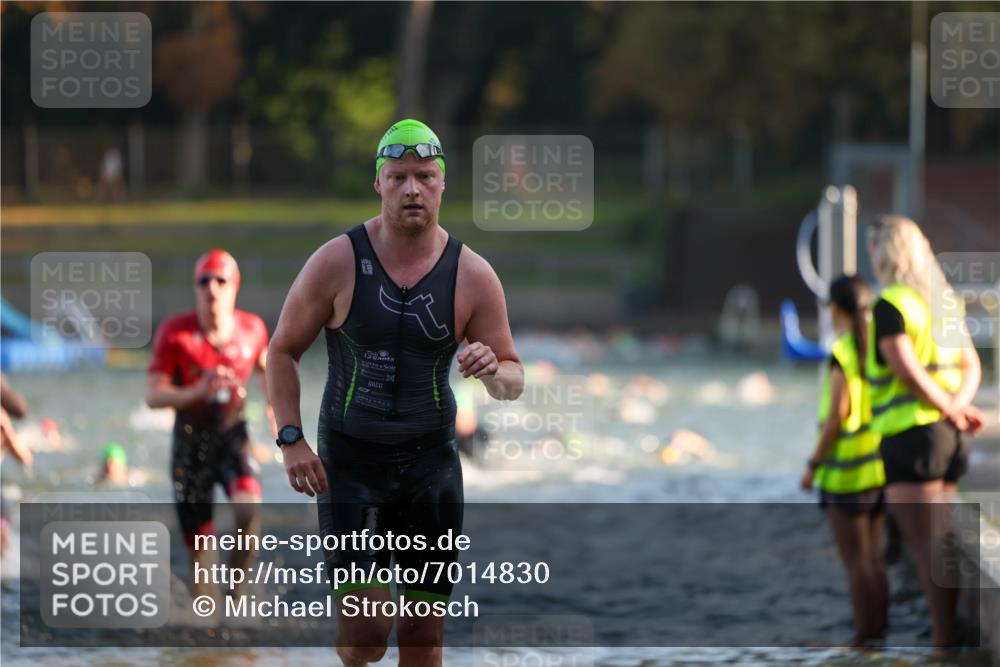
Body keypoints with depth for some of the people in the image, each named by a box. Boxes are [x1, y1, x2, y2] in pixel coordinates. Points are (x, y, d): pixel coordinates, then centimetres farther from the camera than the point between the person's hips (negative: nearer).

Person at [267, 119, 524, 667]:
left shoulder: (473, 276, -4)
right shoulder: (337, 262, -8)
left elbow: (513, 379, 3)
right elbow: (283, 350, 2)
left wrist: (492, 371, -22)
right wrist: (291, 439, -9)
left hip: (431, 462, 2)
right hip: (348, 462, -2)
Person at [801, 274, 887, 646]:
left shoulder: (842, 354, -15)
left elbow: (837, 416, -17)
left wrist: (813, 465, -9)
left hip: (846, 472, -7)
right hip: (879, 467, 7)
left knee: (855, 560, -2)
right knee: (872, 557, 14)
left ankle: (864, 638, -2)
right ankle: (880, 632, 14)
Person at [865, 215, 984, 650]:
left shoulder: (891, 304, -11)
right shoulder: (942, 301, 16)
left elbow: (905, 367, -22)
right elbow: (971, 365, 12)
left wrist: (950, 409, -13)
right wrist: (957, 404, -5)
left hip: (910, 433, -8)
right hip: (948, 434, 8)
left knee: (922, 540, -8)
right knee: (939, 540, 13)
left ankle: (941, 640, -13)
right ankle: (947, 637, 14)